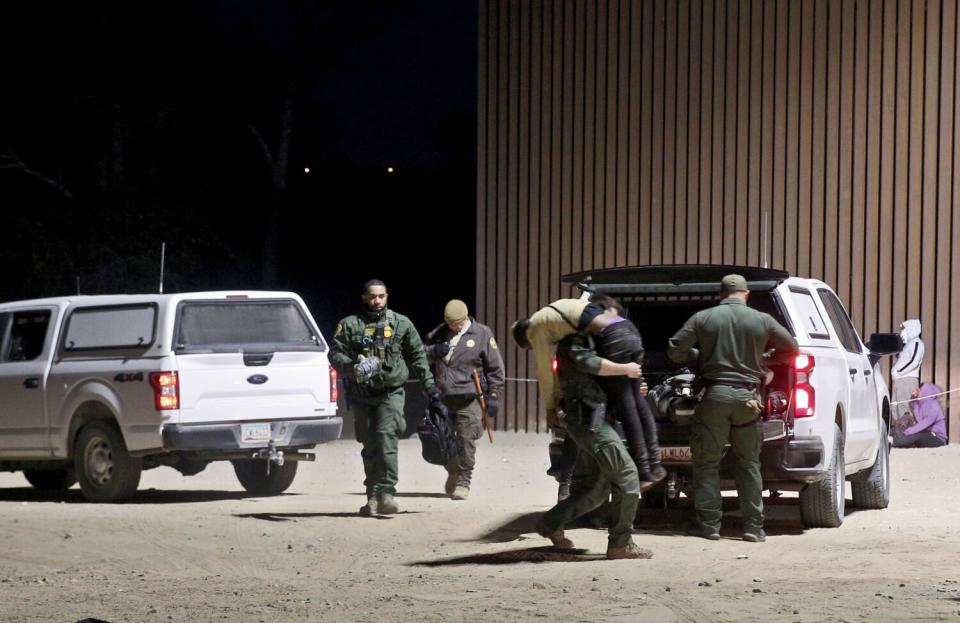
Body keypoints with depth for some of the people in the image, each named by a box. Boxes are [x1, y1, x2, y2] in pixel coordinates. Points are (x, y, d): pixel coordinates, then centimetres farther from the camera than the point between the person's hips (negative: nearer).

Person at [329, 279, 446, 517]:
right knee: (369, 447, 7)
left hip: (390, 392, -2)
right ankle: (373, 497, 14)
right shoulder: (349, 325, 7)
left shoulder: (401, 324, 8)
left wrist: (430, 386, 12)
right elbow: (335, 353, 1)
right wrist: (352, 367, -19)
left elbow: (417, 356, 14)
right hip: (361, 395, 2)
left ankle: (386, 493, -22)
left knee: (386, 439, -18)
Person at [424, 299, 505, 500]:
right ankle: (453, 473, 29)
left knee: (466, 441, -9)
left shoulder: (482, 334, 1)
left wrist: (493, 396, -2)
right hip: (443, 398, 4)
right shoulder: (439, 333, 12)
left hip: (469, 399, -4)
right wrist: (433, 351, -4)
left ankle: (463, 482, 0)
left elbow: (495, 368, 3)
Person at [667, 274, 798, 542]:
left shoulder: (702, 318, 0)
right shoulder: (762, 321, 2)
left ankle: (708, 523, 4)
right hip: (747, 396, 1)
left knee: (706, 462, 7)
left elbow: (674, 351, 2)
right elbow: (791, 347, 13)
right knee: (749, 463, 10)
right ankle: (753, 526, 9)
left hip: (715, 394, -1)